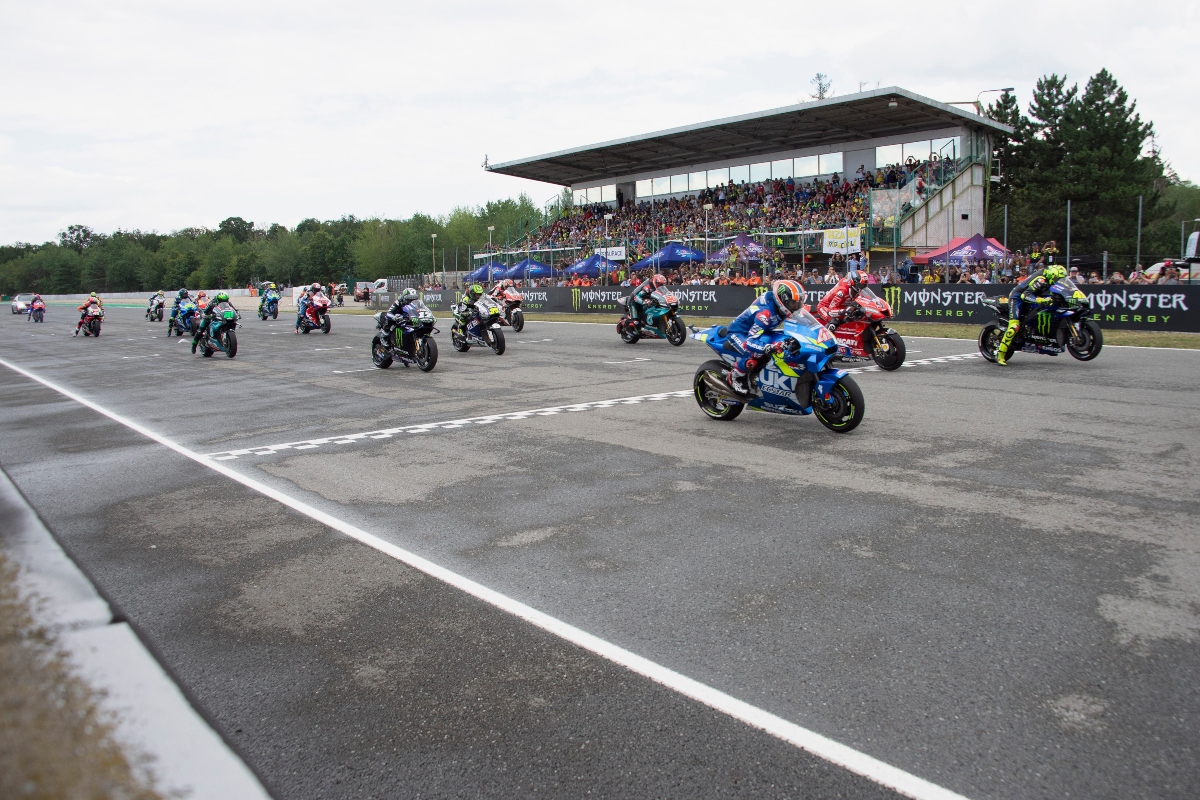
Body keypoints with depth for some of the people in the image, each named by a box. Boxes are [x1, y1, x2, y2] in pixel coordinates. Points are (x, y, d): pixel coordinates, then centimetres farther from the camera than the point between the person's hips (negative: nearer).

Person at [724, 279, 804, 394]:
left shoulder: (781, 309, -12)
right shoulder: (765, 313, -37)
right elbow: (750, 342, -44)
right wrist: (771, 347, -58)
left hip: (752, 330, 9)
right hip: (738, 333, -9)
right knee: (755, 355, -34)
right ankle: (734, 377, -8)